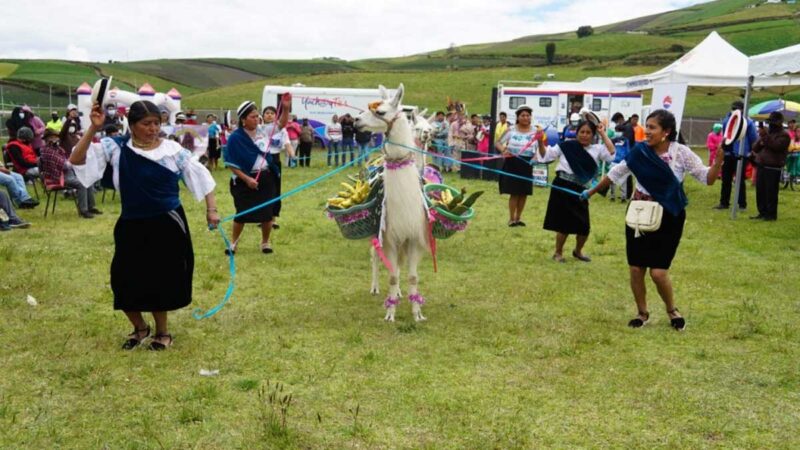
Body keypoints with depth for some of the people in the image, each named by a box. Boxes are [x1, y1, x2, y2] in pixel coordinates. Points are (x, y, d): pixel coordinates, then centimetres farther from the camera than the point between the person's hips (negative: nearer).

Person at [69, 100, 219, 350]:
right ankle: (140, 327, 33)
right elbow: (77, 160, -12)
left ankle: (162, 332, 30)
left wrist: (211, 209, -2)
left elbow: (200, 175, 3)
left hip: (167, 225, -1)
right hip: (132, 225, 1)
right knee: (125, 280, 5)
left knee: (162, 280, 7)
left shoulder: (172, 149, -4)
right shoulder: (116, 147, -4)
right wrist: (93, 129, -23)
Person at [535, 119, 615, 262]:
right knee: (563, 224, 4)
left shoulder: (597, 149, 7)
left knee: (584, 227, 5)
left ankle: (578, 251, 35)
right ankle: (558, 253, 25)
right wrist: (540, 142, -11)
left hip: (579, 191, 3)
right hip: (562, 187, -3)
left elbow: (612, 154, -10)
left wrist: (603, 134, -6)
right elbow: (546, 155, 6)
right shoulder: (566, 145, 2)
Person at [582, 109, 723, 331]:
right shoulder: (640, 151, -5)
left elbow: (707, 178, -10)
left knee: (658, 272, -7)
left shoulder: (682, 153, -11)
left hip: (668, 218, -3)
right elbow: (616, 173, 7)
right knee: (635, 269, 6)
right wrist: (591, 192, 15)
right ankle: (642, 312, 28)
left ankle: (672, 310, 22)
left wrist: (719, 159, -28)